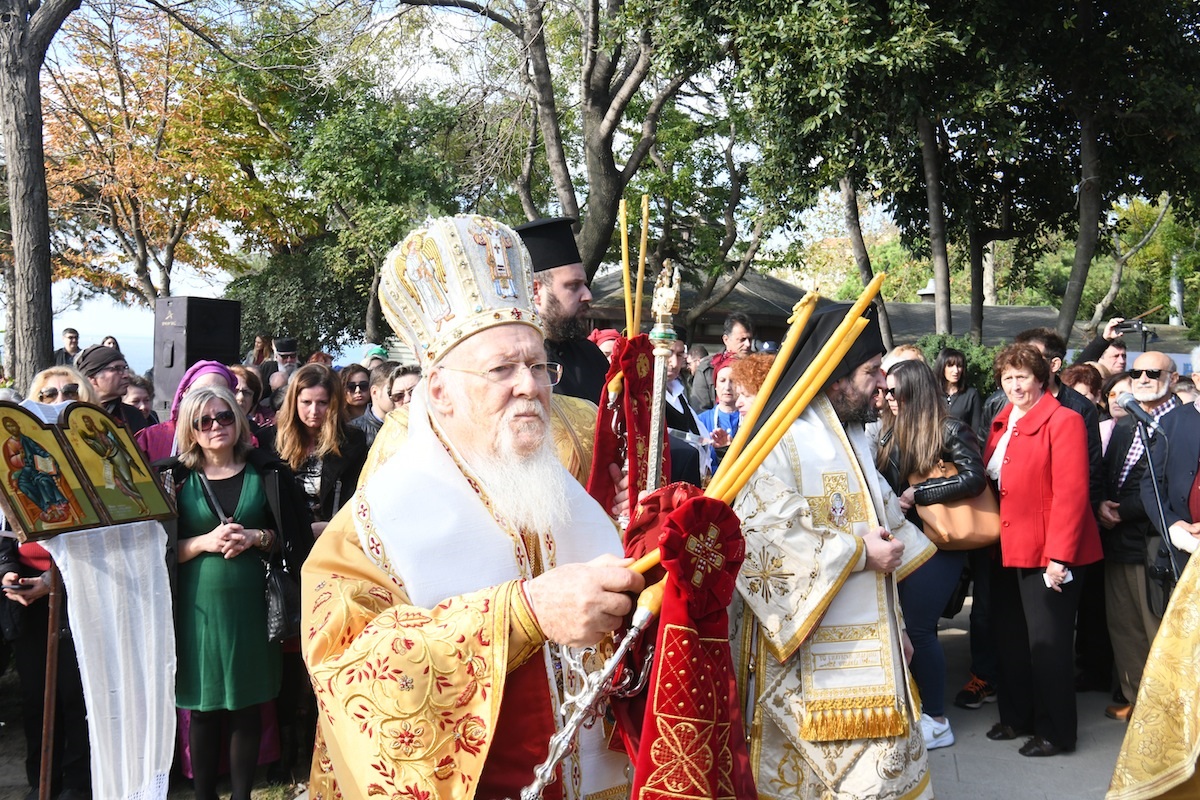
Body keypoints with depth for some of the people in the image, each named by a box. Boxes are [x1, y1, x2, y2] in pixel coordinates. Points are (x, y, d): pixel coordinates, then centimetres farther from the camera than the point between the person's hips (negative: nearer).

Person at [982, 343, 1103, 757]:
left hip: (1048, 554, -7)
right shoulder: (1002, 423, 12)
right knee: (1010, 639, 14)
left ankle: (1055, 732, 12)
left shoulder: (1063, 421, -11)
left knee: (1047, 644, -1)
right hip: (1008, 549, 7)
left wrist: (1059, 555, -20)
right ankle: (1017, 717, 29)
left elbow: (1071, 493, -16)